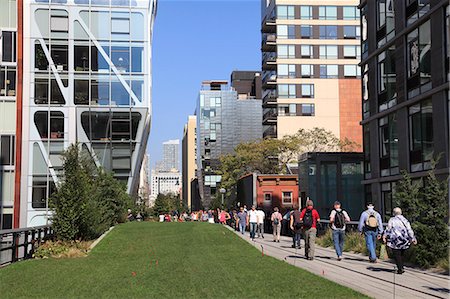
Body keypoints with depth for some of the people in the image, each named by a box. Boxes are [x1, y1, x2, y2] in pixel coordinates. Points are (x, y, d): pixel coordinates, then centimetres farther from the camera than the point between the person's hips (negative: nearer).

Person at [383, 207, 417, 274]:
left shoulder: (392, 220, -3)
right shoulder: (405, 220, 9)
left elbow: (388, 229, -9)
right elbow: (409, 230, 6)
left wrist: (384, 236, -8)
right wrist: (413, 238, 8)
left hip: (396, 240, -4)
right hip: (404, 240, 4)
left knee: (397, 255, -1)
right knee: (401, 254, 17)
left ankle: (400, 269, -7)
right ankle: (401, 268, 20)